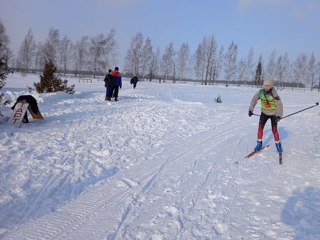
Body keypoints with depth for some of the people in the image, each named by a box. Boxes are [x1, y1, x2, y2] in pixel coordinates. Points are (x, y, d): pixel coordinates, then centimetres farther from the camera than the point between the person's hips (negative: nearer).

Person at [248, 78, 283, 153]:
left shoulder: (274, 94, -24)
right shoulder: (261, 92, -13)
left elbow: (279, 105, -22)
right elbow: (254, 99, 0)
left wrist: (279, 116, -30)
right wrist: (251, 109, -3)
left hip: (273, 114, -3)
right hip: (264, 112, 3)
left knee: (274, 130, -6)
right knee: (260, 127, -4)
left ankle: (278, 144, 15)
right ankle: (259, 143, 12)